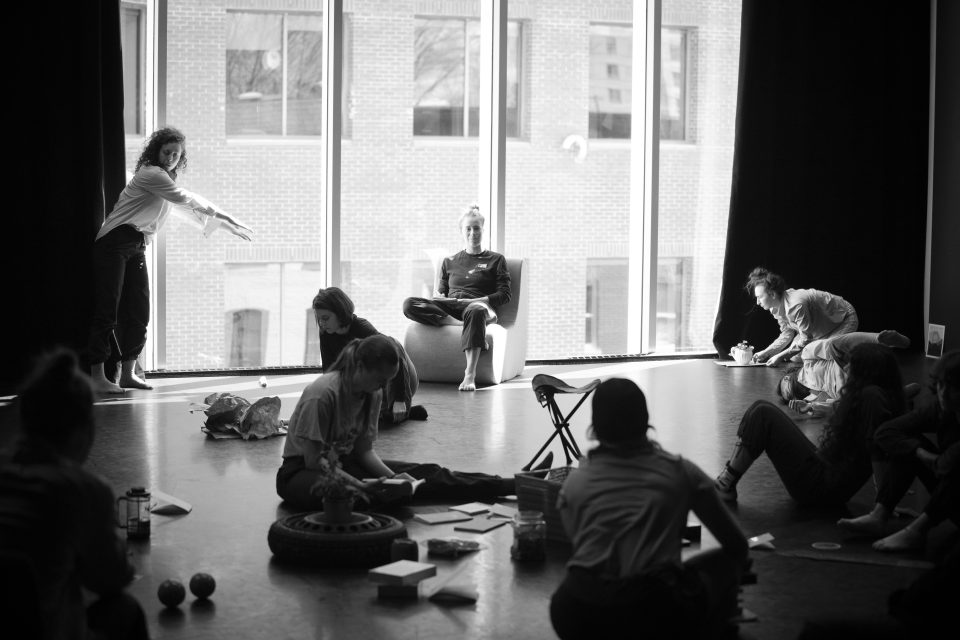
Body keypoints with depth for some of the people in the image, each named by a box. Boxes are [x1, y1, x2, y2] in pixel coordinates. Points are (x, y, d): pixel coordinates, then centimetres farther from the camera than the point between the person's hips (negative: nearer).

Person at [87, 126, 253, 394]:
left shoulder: (167, 179, 20)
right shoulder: (151, 174, -10)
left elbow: (193, 208, 26)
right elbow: (188, 200, -10)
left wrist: (228, 225, 23)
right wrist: (224, 216, -1)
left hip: (136, 248, 9)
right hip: (114, 242, -9)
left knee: (138, 311, 5)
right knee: (108, 310, -10)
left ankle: (128, 373, 12)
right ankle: (97, 376, -10)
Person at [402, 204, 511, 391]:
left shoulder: (496, 260, 17)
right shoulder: (449, 262, 27)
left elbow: (504, 294, 6)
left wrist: (478, 300, -10)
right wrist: (438, 296, -2)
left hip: (478, 304, -3)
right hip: (449, 306, 4)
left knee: (476, 310, -44)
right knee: (409, 305, -25)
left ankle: (470, 374, -53)